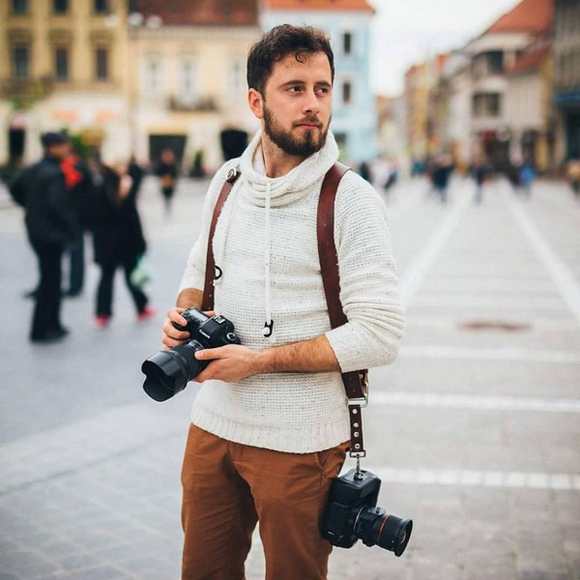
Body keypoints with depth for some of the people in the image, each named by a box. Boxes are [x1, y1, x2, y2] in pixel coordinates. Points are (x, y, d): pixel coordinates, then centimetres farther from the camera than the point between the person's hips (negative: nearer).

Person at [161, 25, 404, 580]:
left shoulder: (352, 199, -12)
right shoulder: (227, 181, 4)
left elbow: (379, 336, -17)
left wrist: (260, 360, -20)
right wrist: (183, 315, -4)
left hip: (300, 442, -5)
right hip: (213, 423, 5)